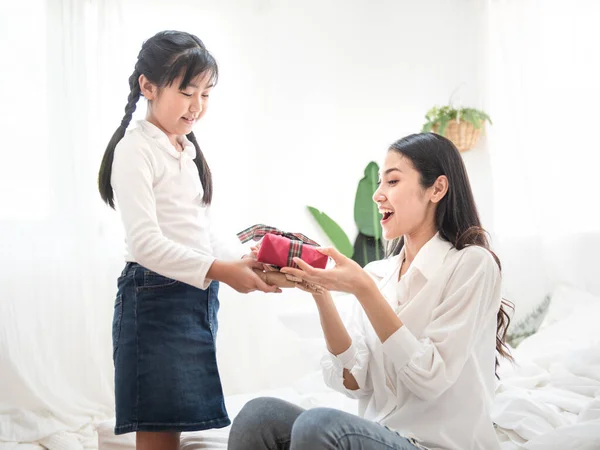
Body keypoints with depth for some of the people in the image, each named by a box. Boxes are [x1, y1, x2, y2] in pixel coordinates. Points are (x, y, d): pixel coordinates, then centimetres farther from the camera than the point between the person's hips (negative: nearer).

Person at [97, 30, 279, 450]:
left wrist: (247, 257, 0)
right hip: (157, 297, -7)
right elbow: (145, 242, -18)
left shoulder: (189, 151, 17)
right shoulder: (135, 150, -8)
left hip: (199, 297, 8)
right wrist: (218, 270, -26)